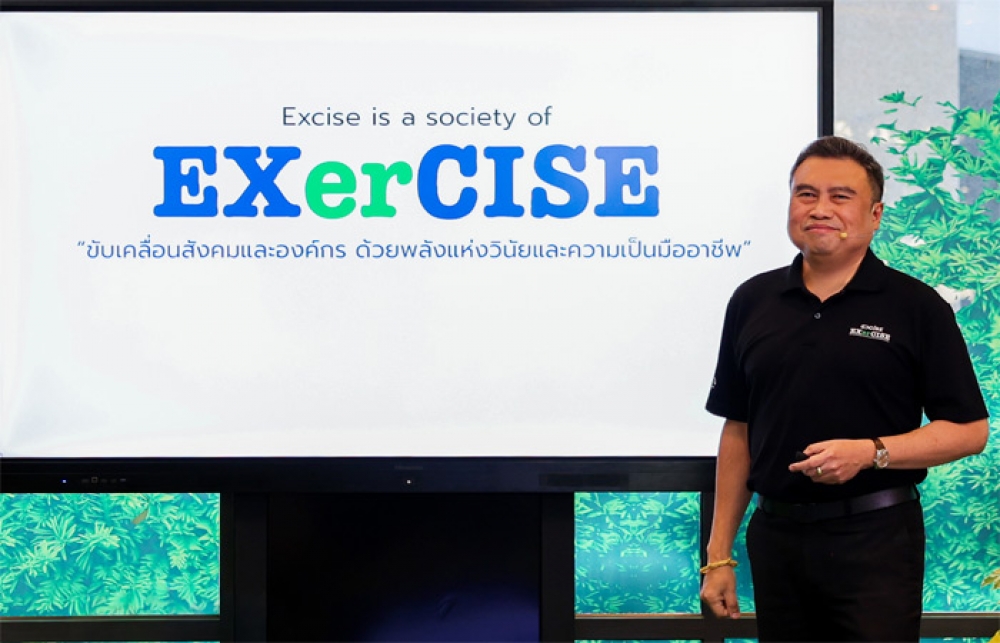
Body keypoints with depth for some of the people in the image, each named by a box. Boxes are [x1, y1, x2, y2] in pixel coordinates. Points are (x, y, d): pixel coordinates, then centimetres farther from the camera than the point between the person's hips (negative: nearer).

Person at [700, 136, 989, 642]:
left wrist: (871, 452, -19)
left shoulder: (917, 307, -2)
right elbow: (738, 430, 11)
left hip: (877, 541, -3)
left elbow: (970, 430, -3)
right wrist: (719, 554, 8)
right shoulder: (752, 302, 8)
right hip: (776, 537, 3)